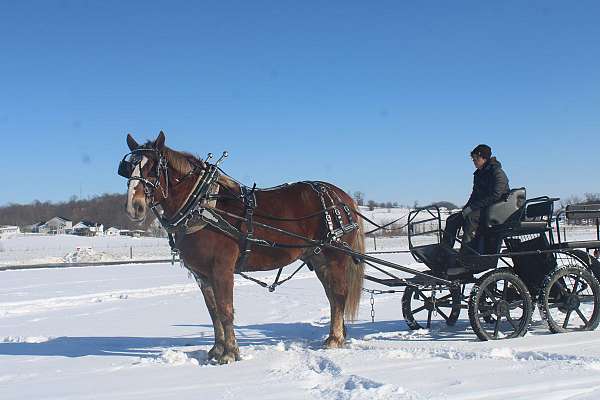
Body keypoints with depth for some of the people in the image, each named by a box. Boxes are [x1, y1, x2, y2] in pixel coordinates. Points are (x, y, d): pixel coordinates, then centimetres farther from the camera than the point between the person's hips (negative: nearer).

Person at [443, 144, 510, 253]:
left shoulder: (497, 173, -11)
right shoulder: (478, 174, 16)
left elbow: (495, 196, -23)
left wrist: (472, 207, -25)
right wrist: (466, 209, 3)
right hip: (481, 208, 9)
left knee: (470, 217, -36)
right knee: (452, 220, -5)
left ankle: (466, 251, -39)